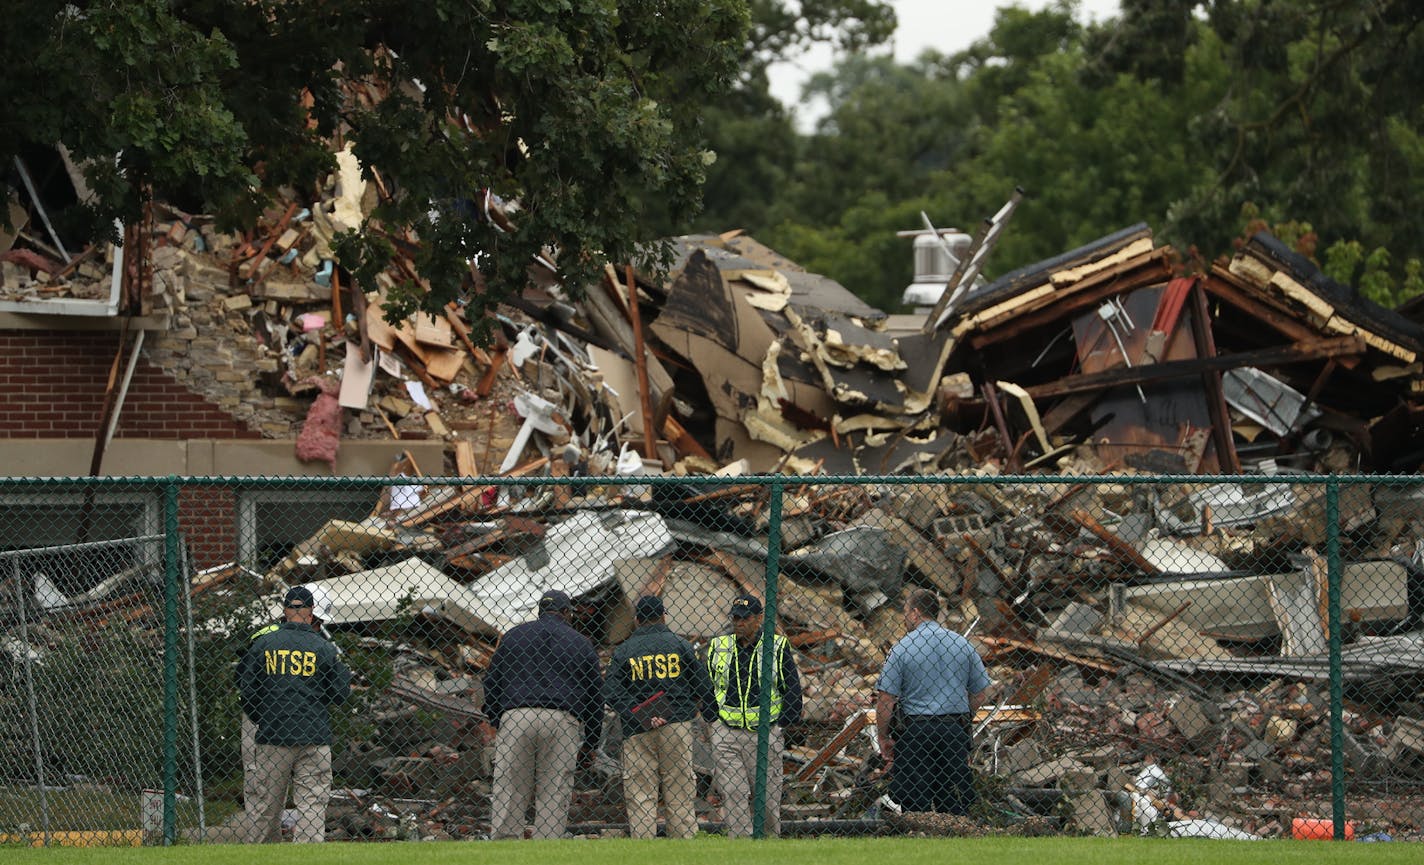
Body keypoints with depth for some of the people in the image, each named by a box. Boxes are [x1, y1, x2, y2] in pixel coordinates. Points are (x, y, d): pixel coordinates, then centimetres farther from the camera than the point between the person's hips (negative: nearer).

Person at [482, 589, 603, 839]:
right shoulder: (580, 643, 15)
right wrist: (590, 743, 21)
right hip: (562, 722, 0)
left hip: (514, 718, 0)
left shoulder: (513, 635, 17)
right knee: (555, 795, 0)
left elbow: (491, 682, 13)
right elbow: (595, 694, 15)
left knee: (508, 792, -2)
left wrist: (495, 724, 17)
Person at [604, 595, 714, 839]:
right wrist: (695, 707, 23)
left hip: (637, 732, 0)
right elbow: (704, 686, 4)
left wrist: (639, 718, -8)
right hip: (677, 725, 0)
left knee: (640, 795, 1)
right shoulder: (680, 645, 4)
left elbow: (611, 695, -6)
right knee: (679, 794, 4)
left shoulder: (624, 650, 4)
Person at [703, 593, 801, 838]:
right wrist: (712, 719, 6)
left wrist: (783, 726, -2)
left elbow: (793, 688, 4)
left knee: (767, 797, 1)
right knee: (733, 796, -4)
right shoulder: (717, 646, 9)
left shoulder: (778, 647, 2)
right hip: (726, 733, 2)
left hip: (765, 734, -2)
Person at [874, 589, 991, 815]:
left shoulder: (902, 648, -6)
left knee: (915, 805, -1)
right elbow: (978, 696, 10)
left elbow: (885, 699, -9)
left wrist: (883, 738, 0)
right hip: (956, 732, 4)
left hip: (915, 730, -4)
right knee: (955, 804, 7)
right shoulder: (963, 645, 6)